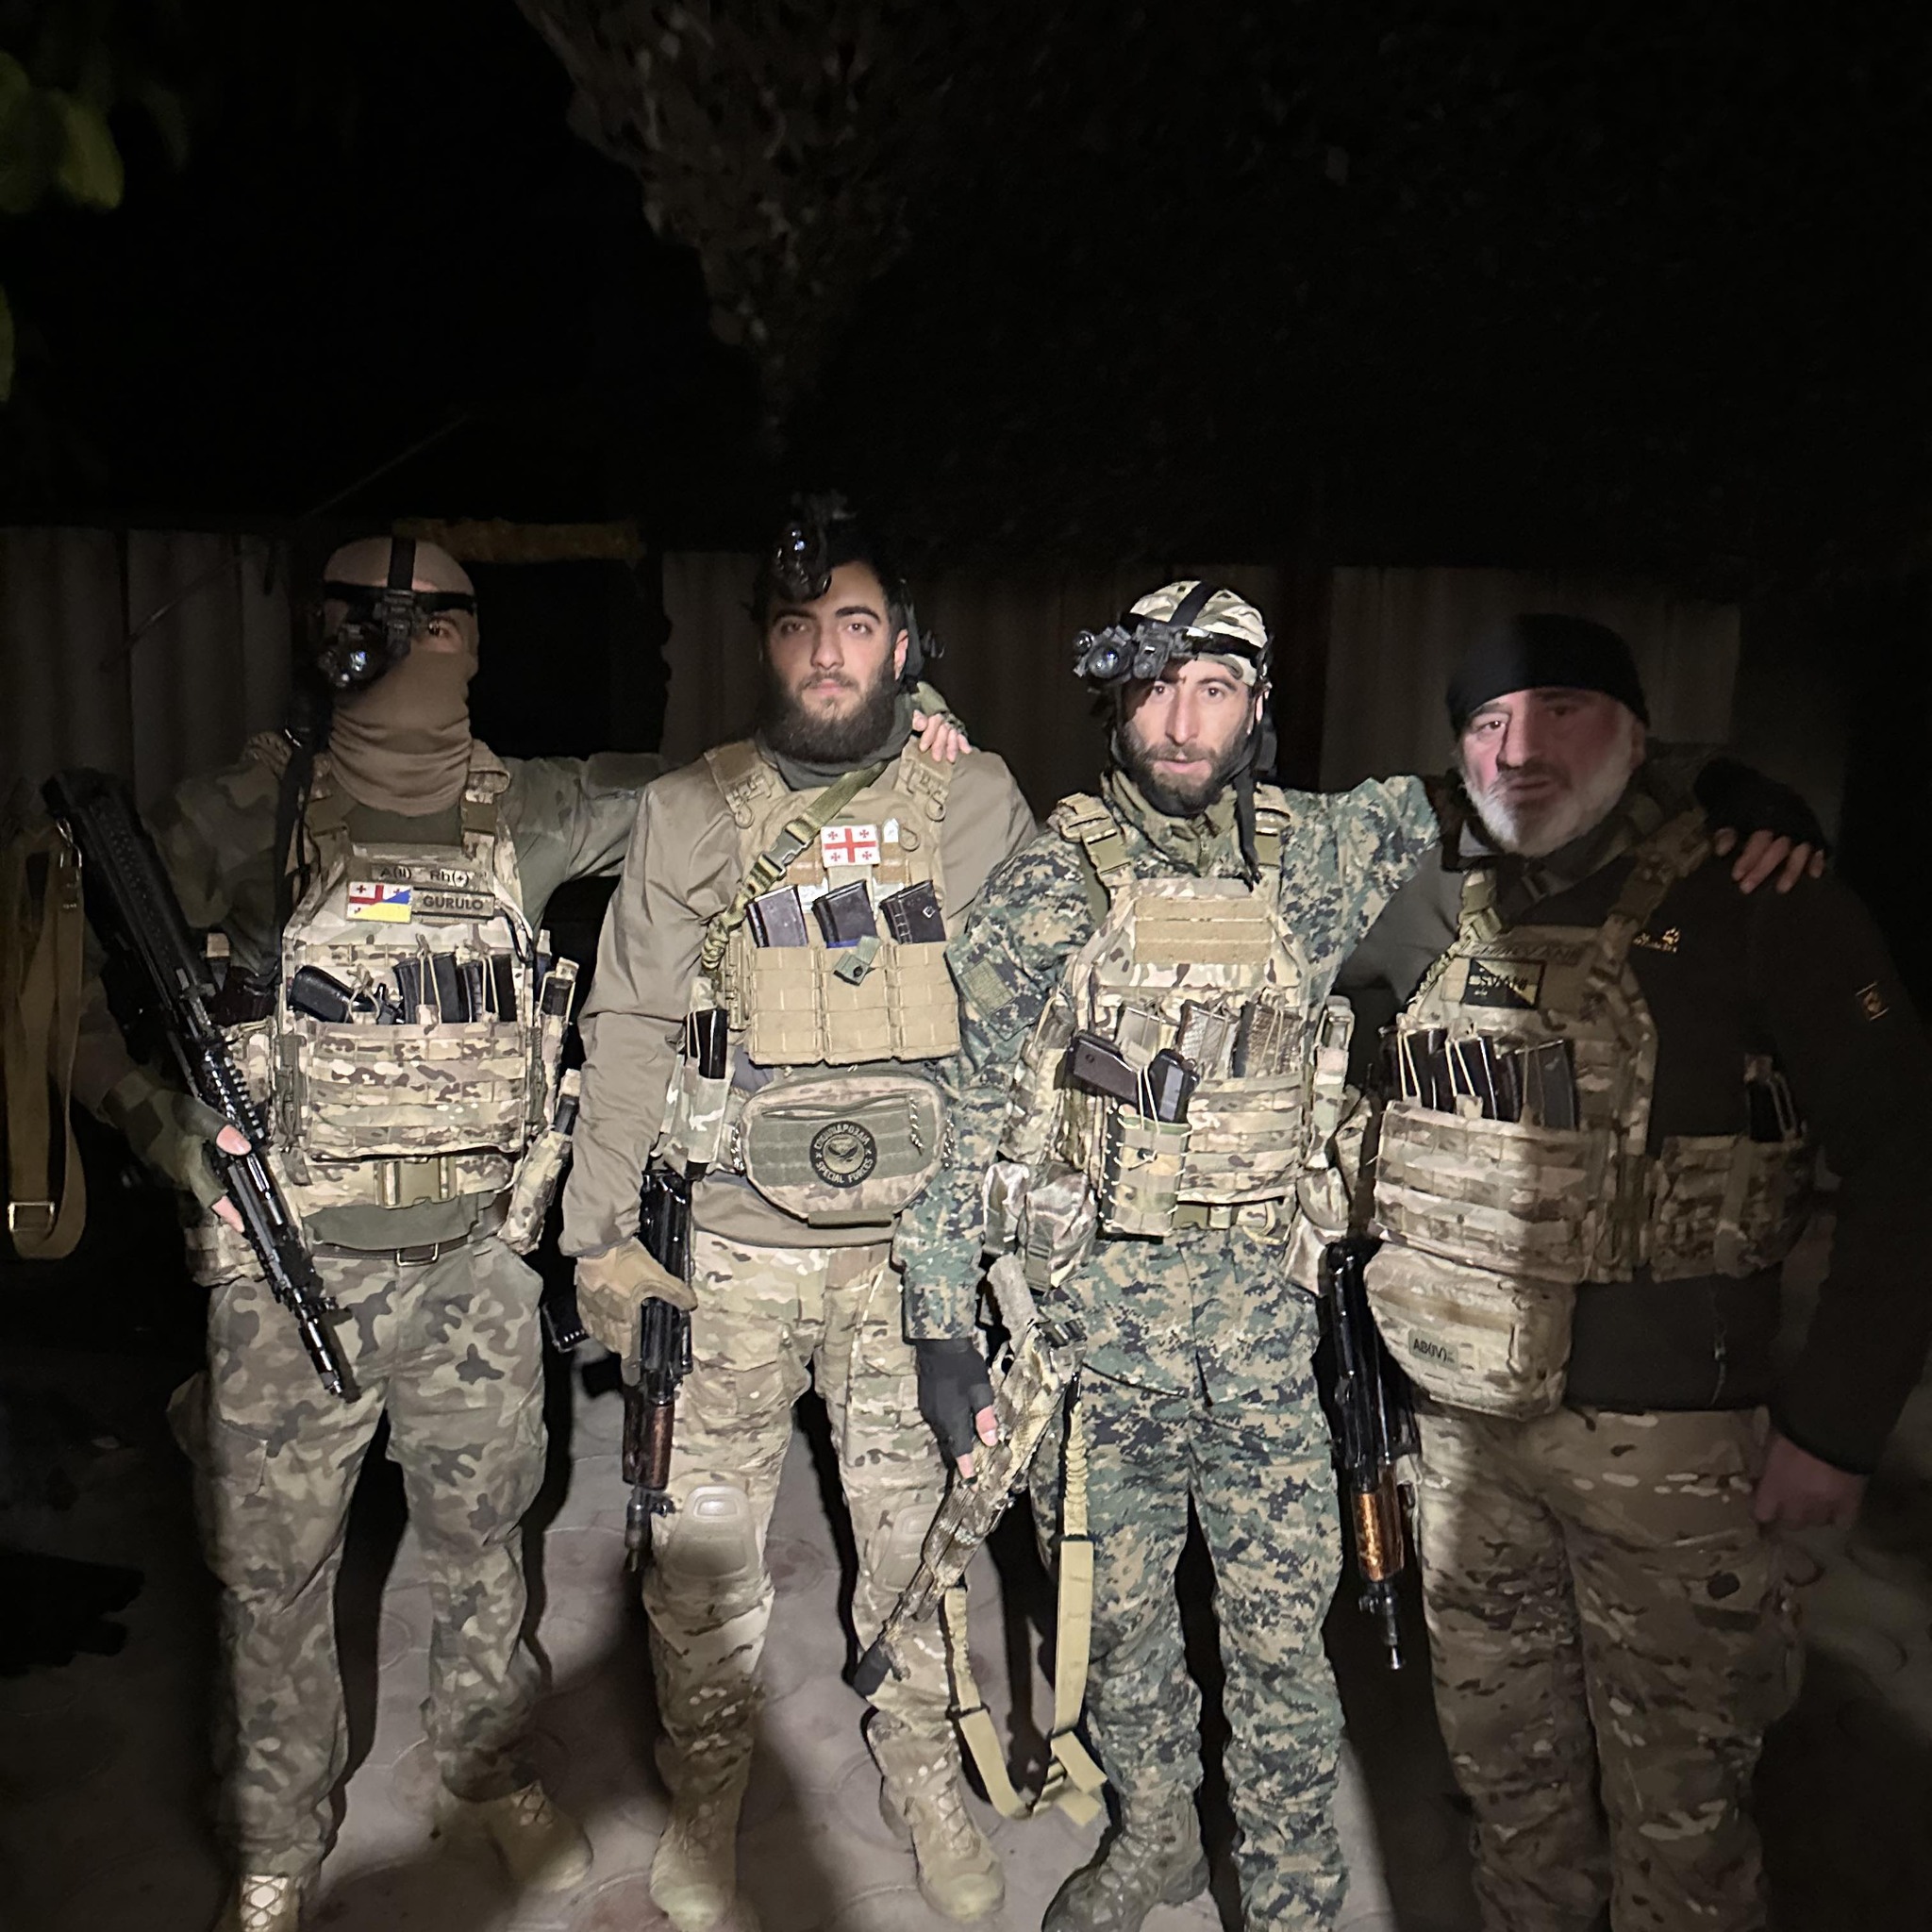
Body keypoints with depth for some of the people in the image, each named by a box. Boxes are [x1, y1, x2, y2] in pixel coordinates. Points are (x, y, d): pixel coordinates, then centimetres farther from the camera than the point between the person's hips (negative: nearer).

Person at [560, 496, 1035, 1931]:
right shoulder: (690, 815, 1)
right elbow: (631, 1031, 2)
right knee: (706, 1544, 10)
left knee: (916, 1530, 14)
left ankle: (928, 1789, 38)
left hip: (910, 1247, 1)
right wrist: (603, 1235, -3)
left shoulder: (978, 805, 2)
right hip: (728, 1254, 0)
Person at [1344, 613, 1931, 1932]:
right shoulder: (1435, 916, 5)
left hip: (1668, 1439, -5)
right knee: (1505, 1754, 21)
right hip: (1464, 1422, 5)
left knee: (1676, 1793, 10)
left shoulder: (1756, 906, -9)